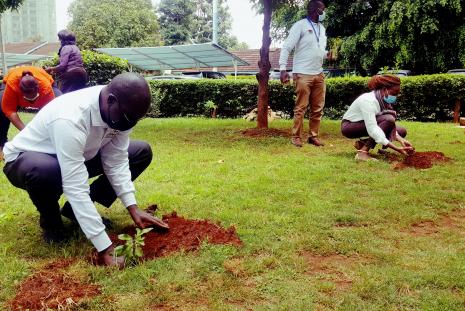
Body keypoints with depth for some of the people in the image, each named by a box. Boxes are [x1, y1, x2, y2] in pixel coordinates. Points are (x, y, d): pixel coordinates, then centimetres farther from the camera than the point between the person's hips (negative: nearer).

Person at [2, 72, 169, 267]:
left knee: (142, 152, -5)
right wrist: (105, 250, -45)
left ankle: (77, 209, 1)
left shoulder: (119, 112, -19)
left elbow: (116, 162, -13)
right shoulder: (70, 119, -41)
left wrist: (133, 208, -22)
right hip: (25, 160, -6)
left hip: (78, 156, 7)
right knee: (45, 170, -44)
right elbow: (76, 188, -44)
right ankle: (50, 220, -7)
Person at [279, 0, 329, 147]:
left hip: (319, 74, 7)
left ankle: (313, 136, 16)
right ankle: (296, 137, 7)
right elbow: (286, 47, -9)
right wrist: (283, 69, -19)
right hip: (303, 74, -7)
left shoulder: (322, 28, 17)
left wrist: (328, 54, 1)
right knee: (301, 108, -2)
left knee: (318, 108, 7)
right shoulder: (300, 25, -6)